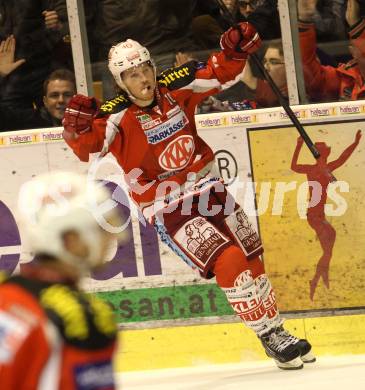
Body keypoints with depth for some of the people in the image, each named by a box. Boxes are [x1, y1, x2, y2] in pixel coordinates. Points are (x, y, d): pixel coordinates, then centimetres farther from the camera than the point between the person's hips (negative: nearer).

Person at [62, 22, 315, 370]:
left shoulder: (175, 87, -4)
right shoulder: (116, 116, -17)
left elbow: (220, 74, 5)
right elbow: (87, 145, -30)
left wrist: (235, 51, -13)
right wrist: (78, 127, -50)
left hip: (206, 186, 6)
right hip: (167, 208, -6)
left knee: (251, 258, 11)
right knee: (229, 261, -20)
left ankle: (278, 331, 27)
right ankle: (269, 339, -9)